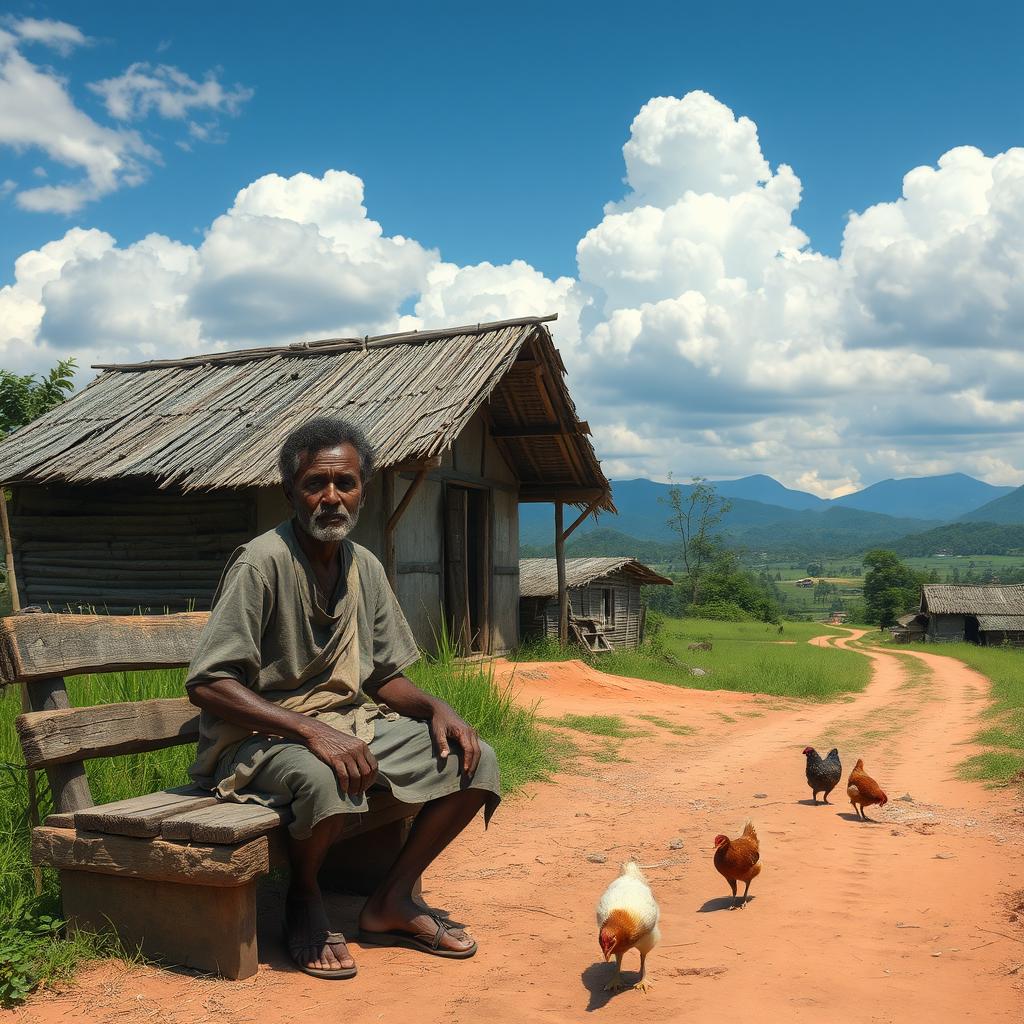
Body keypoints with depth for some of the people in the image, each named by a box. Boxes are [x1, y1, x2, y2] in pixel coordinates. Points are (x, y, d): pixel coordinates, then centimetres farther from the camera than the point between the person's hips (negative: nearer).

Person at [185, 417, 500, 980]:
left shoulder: (365, 567, 6)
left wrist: (436, 708, -7)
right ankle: (303, 900, -5)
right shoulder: (261, 563, -17)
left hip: (351, 723, 7)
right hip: (261, 737, -7)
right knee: (326, 778, -39)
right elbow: (206, 684, -22)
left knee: (475, 760, -6)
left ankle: (390, 903, 8)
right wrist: (312, 730, -31)